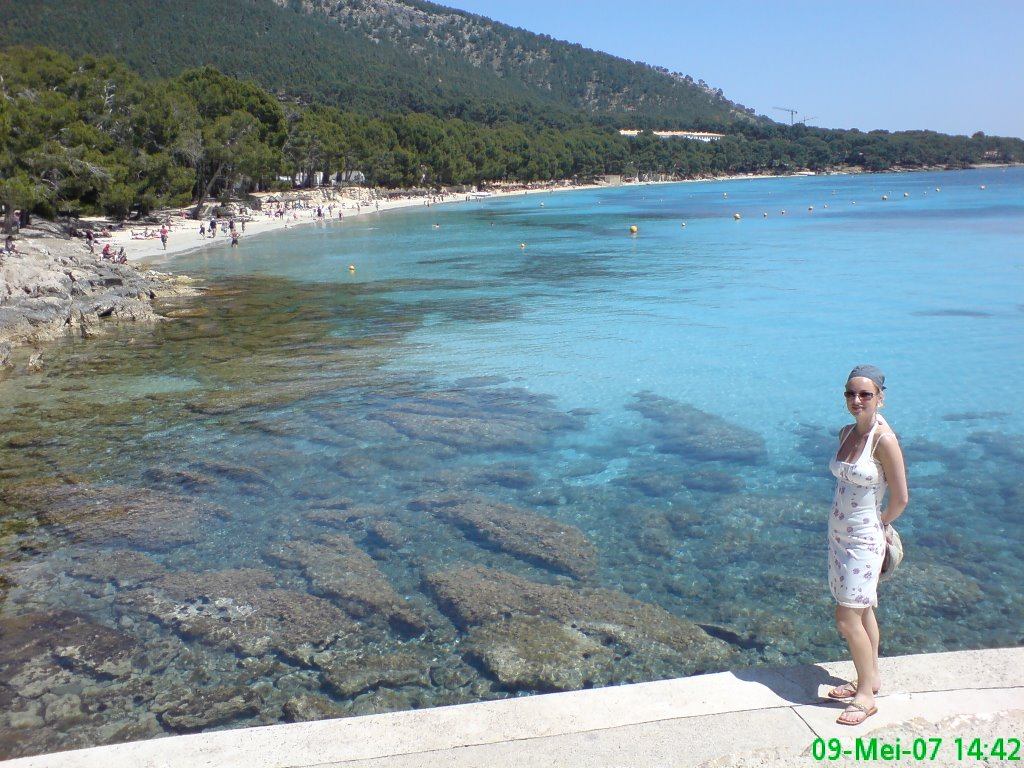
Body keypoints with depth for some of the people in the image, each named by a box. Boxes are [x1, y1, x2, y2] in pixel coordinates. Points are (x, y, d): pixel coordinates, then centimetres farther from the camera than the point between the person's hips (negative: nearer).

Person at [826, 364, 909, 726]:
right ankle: (870, 678, 33)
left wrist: (881, 524, 3)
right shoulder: (847, 432, 3)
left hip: (863, 540, -7)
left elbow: (900, 498, -13)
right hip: (839, 534, 7)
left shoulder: (884, 440, -20)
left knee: (847, 618, -5)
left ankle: (866, 696, 11)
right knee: (862, 611, 18)